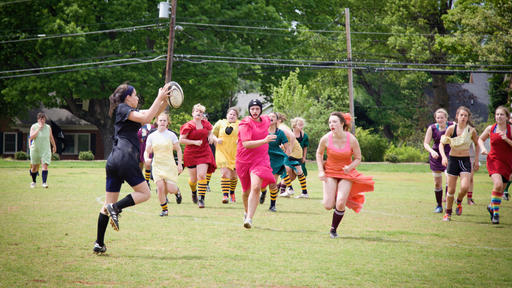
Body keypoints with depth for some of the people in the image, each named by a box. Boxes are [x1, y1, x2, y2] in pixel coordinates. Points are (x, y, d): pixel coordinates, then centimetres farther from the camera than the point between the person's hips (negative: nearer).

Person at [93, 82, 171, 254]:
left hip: (113, 161, 9)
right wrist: (159, 98, -8)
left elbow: (153, 113, 28)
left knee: (108, 204, 6)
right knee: (145, 193, 3)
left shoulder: (127, 111, 26)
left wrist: (164, 100, 13)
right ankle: (116, 208, -17)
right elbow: (146, 118, -14)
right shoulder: (123, 109, -1)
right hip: (125, 158, -9)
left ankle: (99, 244, 3)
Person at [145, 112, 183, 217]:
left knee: (171, 189, -11)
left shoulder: (171, 135, -1)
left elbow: (178, 150, 5)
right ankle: (164, 209, 1)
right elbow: (147, 151, 6)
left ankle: (177, 190, 27)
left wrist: (179, 164, -1)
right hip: (157, 166, 1)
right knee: (160, 187, -15)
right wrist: (146, 158, -15)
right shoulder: (152, 136, 3)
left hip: (170, 165, -1)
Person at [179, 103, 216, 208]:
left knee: (202, 175, -14)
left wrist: (210, 136, 1)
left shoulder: (206, 124, 4)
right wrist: (194, 142, -17)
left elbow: (210, 132, 25)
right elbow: (181, 140, -8)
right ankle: (194, 192, 41)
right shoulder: (188, 126, -8)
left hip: (204, 153, 2)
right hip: (191, 154, -2)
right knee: (193, 178, 7)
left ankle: (201, 199, -10)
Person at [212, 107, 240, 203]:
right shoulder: (220, 123, 7)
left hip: (235, 153, 1)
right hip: (222, 152, -1)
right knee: (225, 173, -16)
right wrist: (217, 140, -8)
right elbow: (213, 134, 13)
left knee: (233, 175, 9)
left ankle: (232, 192, 36)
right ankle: (225, 195, -17)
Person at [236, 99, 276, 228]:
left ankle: (249, 219, -22)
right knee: (246, 190, 14)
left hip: (260, 159, 2)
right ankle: (247, 212, 42)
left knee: (256, 187, -19)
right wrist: (264, 140, -31)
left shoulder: (266, 120, 4)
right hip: (244, 160, -2)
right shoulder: (246, 123, -13)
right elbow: (246, 144, -25)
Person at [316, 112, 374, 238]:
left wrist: (350, 167, -23)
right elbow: (319, 153, 6)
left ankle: (333, 229, 10)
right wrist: (320, 171, -4)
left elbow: (358, 159, -3)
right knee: (328, 206, -11)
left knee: (340, 205, -14)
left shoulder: (351, 140, -17)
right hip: (330, 172, 1)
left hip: (346, 173, -1)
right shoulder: (325, 139, -15)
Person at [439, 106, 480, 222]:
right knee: (451, 189, 1)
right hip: (453, 159, 0)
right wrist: (443, 156, -16)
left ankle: (459, 202, 14)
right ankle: (448, 213, 18)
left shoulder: (471, 131, -3)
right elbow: (441, 143, -1)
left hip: (465, 160, 0)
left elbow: (477, 144, 13)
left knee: (465, 187, -18)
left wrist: (476, 160, 9)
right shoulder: (451, 129, -6)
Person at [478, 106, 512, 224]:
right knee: (498, 185, -23)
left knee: (501, 188, 9)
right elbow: (480, 139, 19)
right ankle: (495, 213, -11)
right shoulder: (490, 129, 2)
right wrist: (483, 148, 1)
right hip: (494, 160, -1)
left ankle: (491, 207, 37)